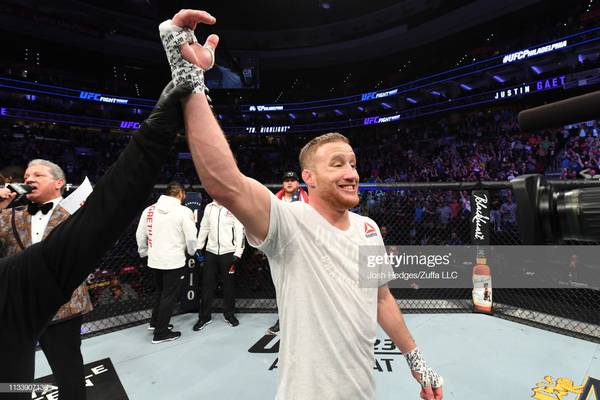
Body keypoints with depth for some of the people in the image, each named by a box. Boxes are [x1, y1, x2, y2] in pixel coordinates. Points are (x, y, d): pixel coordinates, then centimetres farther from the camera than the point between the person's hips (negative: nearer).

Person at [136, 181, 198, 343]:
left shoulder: (149, 210, 2)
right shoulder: (184, 211, -14)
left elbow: (140, 234, 6)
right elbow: (191, 238, -11)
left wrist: (144, 252, 21)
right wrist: (192, 251, 9)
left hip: (154, 260, 6)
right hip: (174, 261, -6)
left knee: (160, 291, 26)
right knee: (169, 296, 8)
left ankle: (155, 322, 37)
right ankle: (161, 333, 17)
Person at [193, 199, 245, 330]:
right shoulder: (209, 207, 8)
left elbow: (240, 231, -7)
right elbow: (204, 228, 14)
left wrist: (238, 253, -11)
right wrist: (198, 248, 11)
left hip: (228, 252, -3)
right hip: (211, 252, 3)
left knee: (228, 284, 8)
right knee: (207, 284, 7)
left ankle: (229, 314, 25)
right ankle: (204, 317, 20)